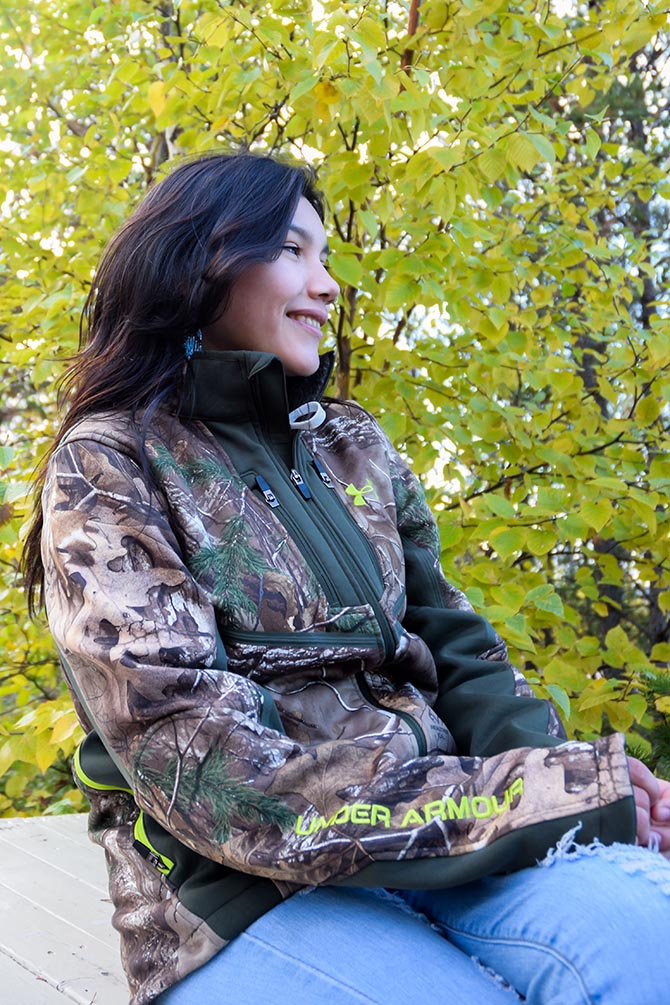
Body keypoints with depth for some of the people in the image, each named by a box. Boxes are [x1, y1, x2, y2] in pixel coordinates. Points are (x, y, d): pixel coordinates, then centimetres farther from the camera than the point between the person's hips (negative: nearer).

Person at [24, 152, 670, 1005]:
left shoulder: (350, 443, 14)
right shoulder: (106, 472, -5)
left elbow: (454, 649, 13)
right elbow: (218, 782, -15)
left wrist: (572, 776, -10)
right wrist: (555, 796, -18)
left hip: (437, 827, 5)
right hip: (241, 893, -4)